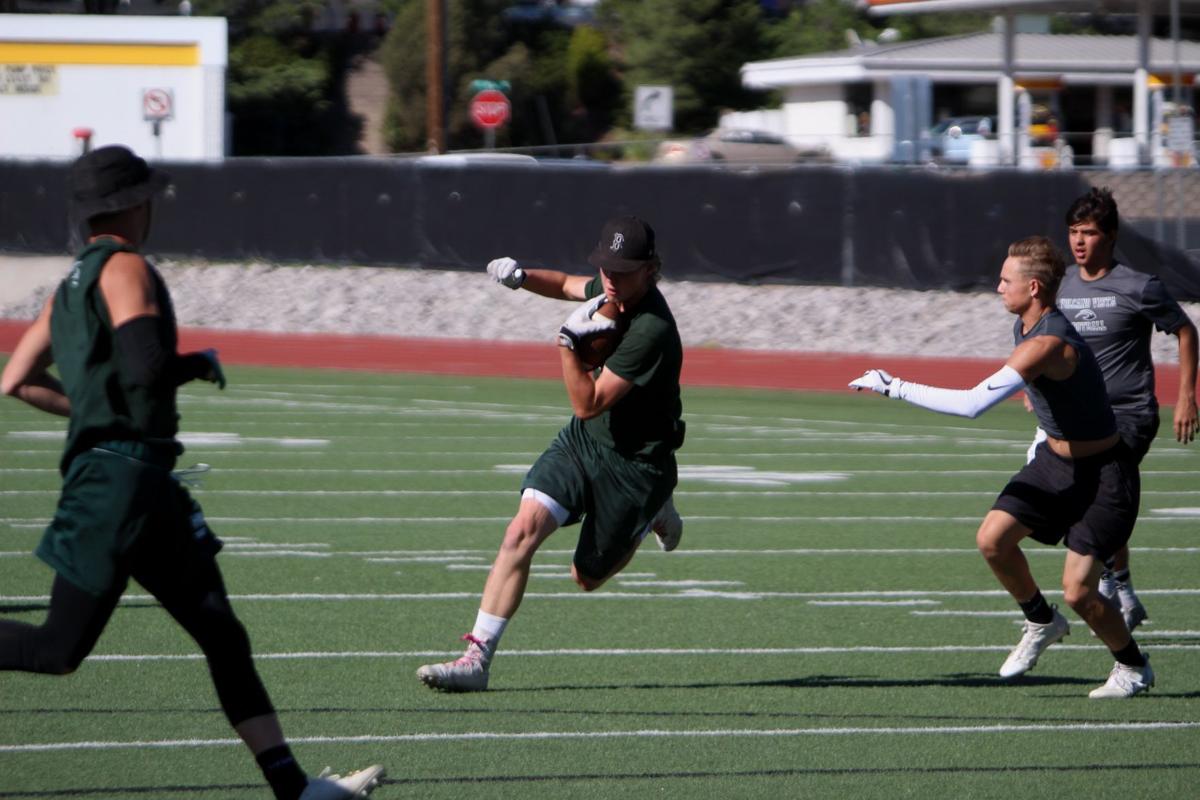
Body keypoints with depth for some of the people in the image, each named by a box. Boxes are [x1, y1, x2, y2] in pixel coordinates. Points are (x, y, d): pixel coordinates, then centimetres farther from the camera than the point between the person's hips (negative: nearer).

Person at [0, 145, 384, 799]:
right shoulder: (124, 268, -7)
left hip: (151, 493, 10)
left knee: (224, 638, 7)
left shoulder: (72, 283, 19)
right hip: (121, 479, -10)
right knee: (59, 650, -10)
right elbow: (145, 369, -21)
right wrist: (200, 364, -2)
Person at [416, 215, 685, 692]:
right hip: (583, 439, 6)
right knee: (523, 529, -16)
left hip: (635, 464, -6)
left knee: (588, 578, 10)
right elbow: (566, 284, 21)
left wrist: (568, 343, -37)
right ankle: (477, 658, -13)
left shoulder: (652, 330, -30)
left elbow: (588, 403, -28)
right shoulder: (608, 291, -5)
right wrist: (521, 277, 2)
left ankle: (654, 515, 40)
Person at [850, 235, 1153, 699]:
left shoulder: (1047, 344, -32)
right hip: (1055, 459, 9)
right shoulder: (1024, 326, -1)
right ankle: (1042, 623, 16)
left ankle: (1134, 669, 13)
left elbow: (972, 404, -38)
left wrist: (894, 387, -32)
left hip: (1102, 474, -9)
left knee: (1077, 590, -12)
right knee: (993, 539, -8)